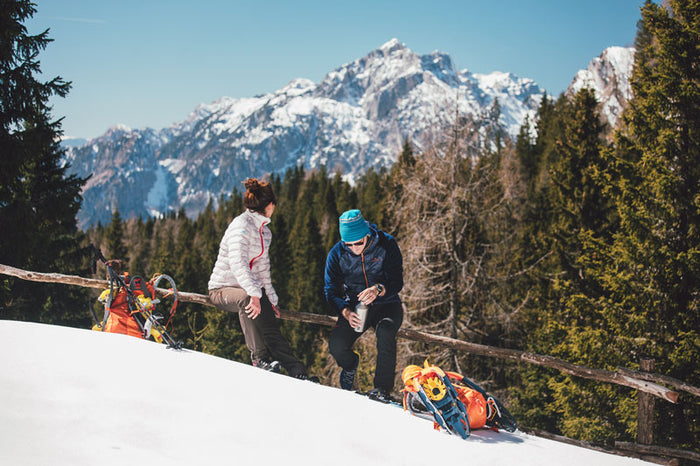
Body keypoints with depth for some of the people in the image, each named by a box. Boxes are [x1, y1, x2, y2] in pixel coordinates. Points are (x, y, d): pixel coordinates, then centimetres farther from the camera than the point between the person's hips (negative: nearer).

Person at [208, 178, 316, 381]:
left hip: (250, 289, 7)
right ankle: (260, 357, -36)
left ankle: (298, 373, -25)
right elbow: (237, 263, -31)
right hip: (223, 289, -7)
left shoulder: (265, 232, 14)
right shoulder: (242, 226, -16)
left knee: (271, 328, -15)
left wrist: (271, 299, 10)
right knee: (246, 298, -39)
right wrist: (255, 294, -43)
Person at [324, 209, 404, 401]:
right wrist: (346, 312, -27)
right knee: (336, 345, -21)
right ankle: (349, 364, 17)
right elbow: (331, 291, -7)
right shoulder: (336, 254, -9)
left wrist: (379, 289, -40)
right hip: (355, 307, 2)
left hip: (386, 305, -2)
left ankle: (383, 387, -20)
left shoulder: (386, 244, -15)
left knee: (385, 333, -35)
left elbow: (397, 282, -17)